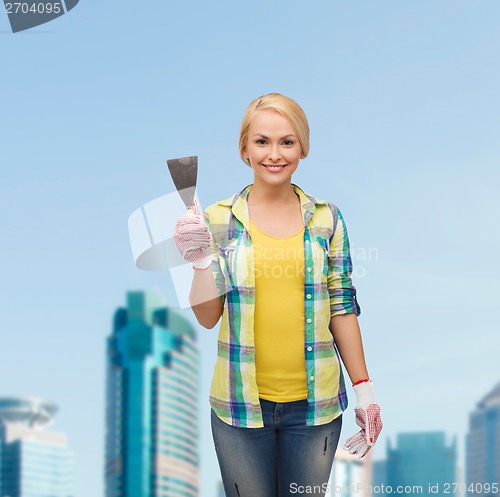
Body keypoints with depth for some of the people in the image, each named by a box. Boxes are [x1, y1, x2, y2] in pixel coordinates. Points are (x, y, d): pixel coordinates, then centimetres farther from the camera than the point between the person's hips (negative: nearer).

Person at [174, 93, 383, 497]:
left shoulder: (326, 218, 2)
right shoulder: (218, 220, -1)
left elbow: (343, 308, 5)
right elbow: (207, 318, -2)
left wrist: (364, 389, 3)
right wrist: (201, 261, -18)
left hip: (315, 403, 1)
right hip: (240, 403, -1)